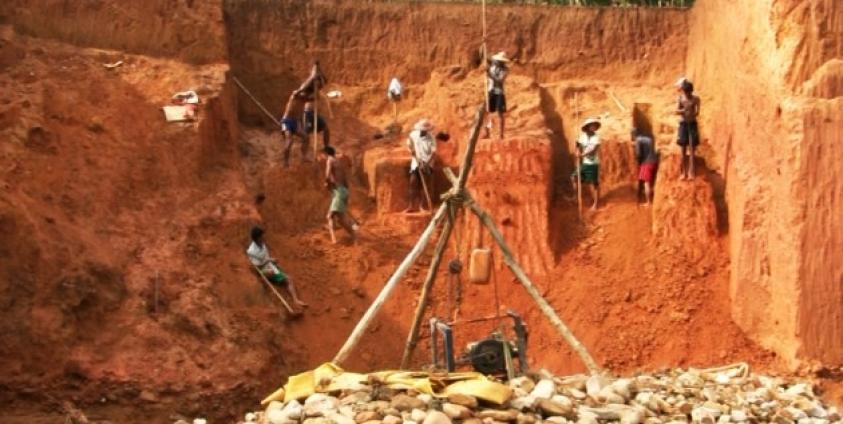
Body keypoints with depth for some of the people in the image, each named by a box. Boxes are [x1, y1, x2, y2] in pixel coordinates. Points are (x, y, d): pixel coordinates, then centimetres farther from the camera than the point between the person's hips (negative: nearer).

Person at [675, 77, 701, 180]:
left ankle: (691, 172, -5)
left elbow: (697, 112, -9)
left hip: (692, 124, -1)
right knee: (683, 148, 2)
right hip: (683, 124, 1)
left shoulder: (695, 99, -4)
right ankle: (683, 172, 7)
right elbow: (677, 111, -10)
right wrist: (684, 110, -28)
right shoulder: (680, 98, -2)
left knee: (692, 148, -5)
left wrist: (692, 114, -28)